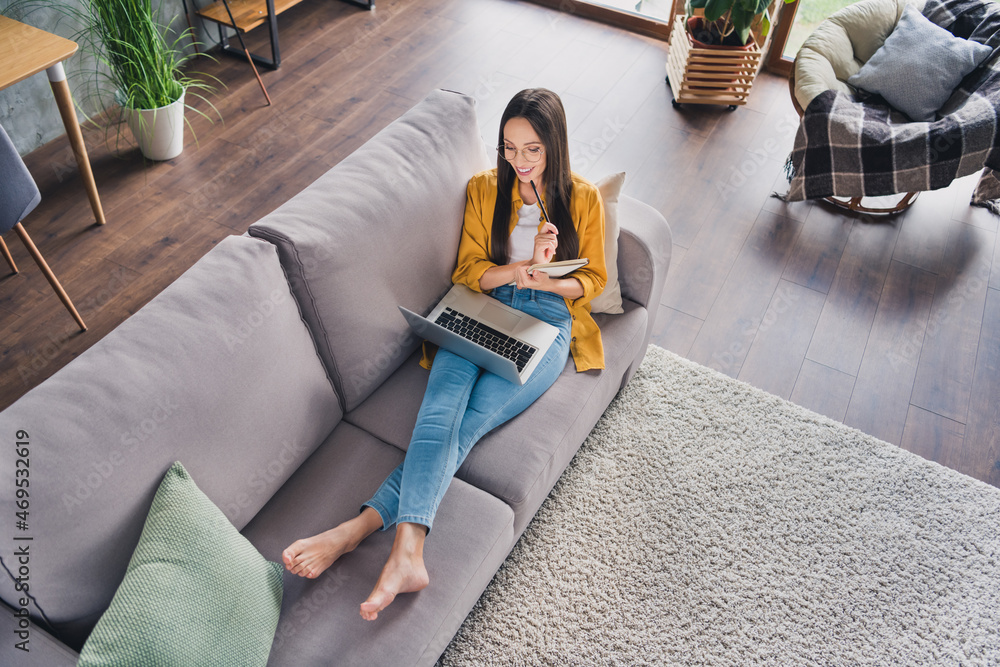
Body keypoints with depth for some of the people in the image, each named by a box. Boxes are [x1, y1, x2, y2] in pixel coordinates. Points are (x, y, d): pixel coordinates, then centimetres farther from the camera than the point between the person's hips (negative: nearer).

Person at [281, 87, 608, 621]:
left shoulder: (583, 199, 13)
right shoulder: (484, 189, 15)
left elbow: (592, 280, 13)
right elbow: (469, 271, 9)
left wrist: (545, 279, -10)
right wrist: (524, 265, -11)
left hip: (548, 322, -1)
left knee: (468, 420, -29)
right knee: (444, 404, -33)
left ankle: (364, 525, -39)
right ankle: (407, 551, -48)